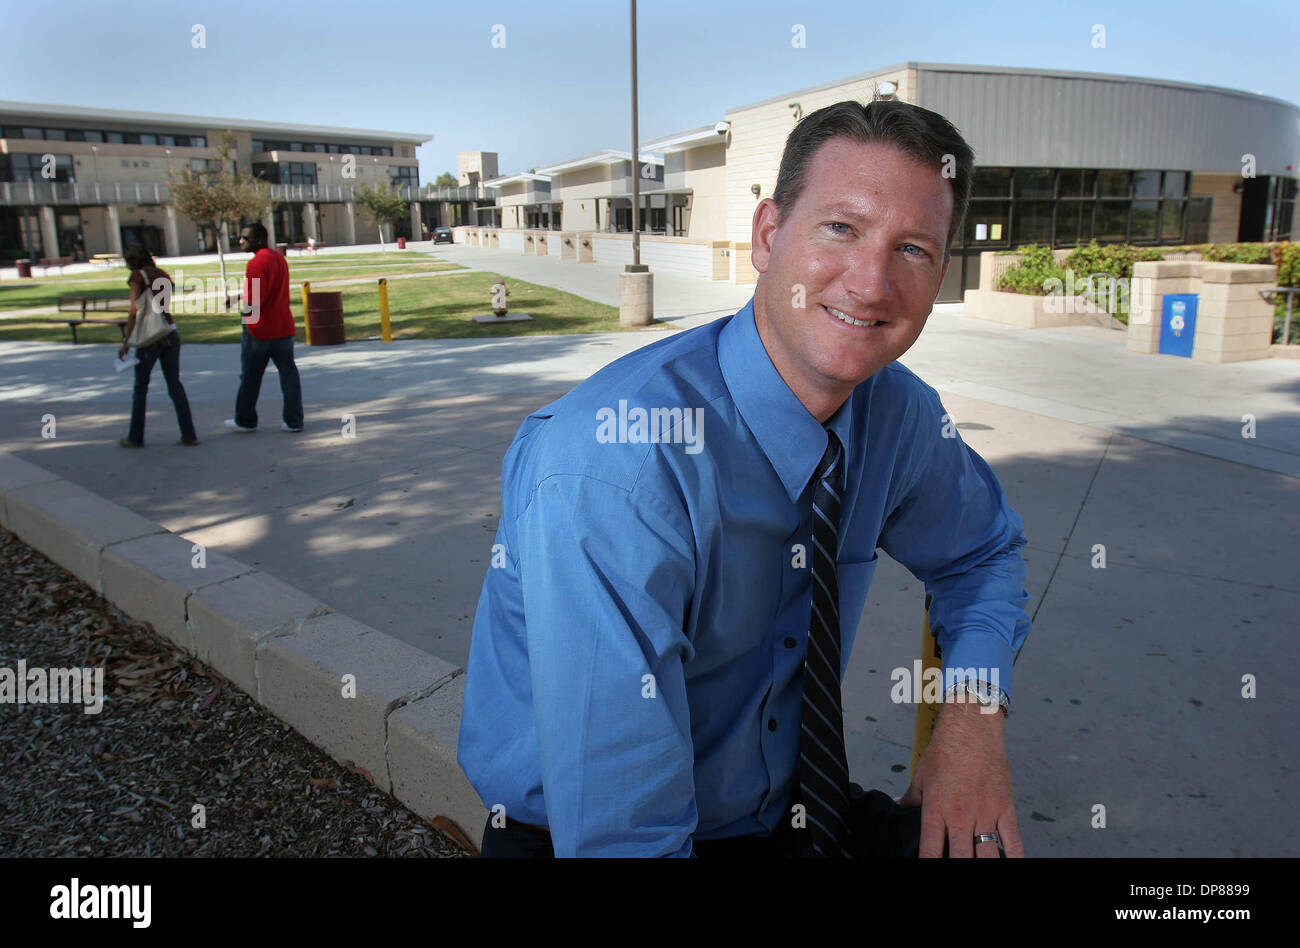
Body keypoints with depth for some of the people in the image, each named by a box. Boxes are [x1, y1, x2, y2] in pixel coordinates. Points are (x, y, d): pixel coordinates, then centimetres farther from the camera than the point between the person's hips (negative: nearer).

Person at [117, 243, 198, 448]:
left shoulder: (137, 276, -7)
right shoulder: (164, 275, 11)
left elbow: (135, 311, -13)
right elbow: (165, 306, 12)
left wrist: (126, 341, -9)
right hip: (170, 333, 5)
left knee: (140, 387, 7)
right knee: (175, 384, 8)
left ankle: (136, 437, 15)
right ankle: (189, 435, 3)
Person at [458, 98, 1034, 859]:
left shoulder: (899, 414, -10)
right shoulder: (607, 471, -31)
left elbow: (984, 548, 10)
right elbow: (619, 834, -29)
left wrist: (975, 708, -8)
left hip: (791, 810, 5)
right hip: (582, 833, -4)